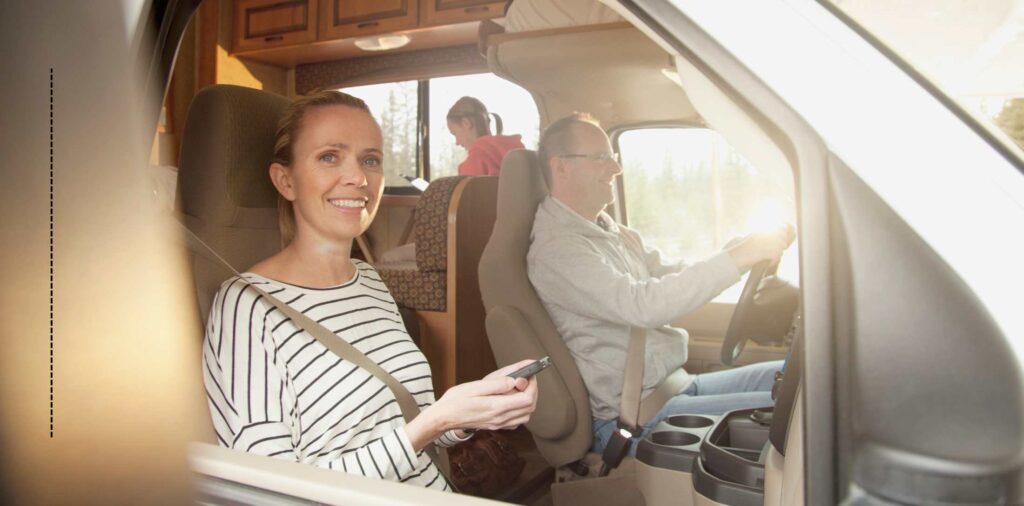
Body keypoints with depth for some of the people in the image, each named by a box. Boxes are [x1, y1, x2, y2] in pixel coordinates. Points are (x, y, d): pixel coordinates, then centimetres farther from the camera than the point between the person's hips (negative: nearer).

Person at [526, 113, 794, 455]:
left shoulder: (615, 234, 13)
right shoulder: (557, 249, -19)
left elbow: (673, 275, 13)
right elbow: (644, 305, -31)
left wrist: (756, 249, -1)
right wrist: (740, 256, -27)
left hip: (675, 384, 10)